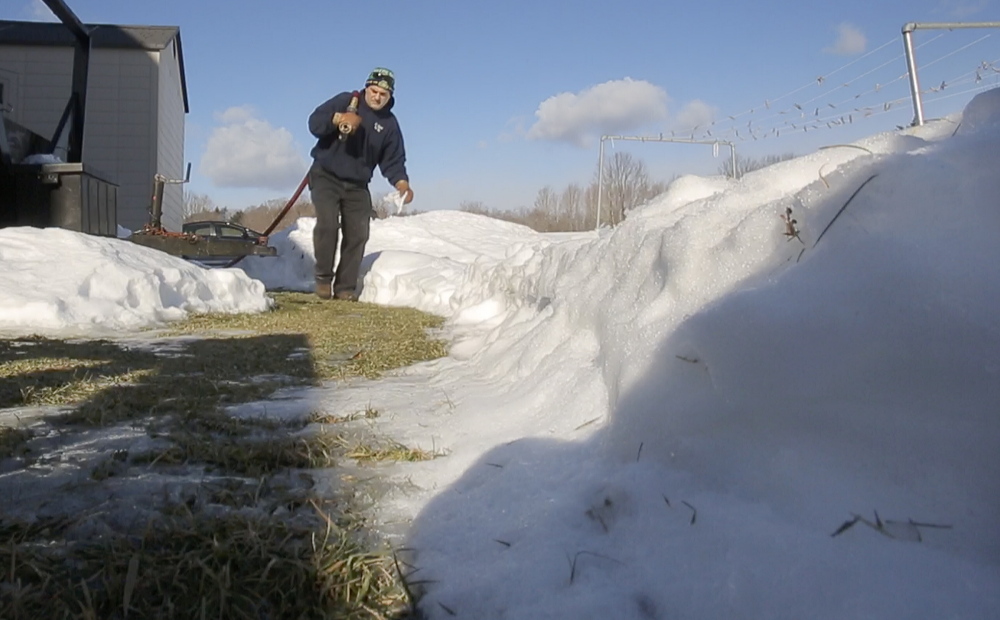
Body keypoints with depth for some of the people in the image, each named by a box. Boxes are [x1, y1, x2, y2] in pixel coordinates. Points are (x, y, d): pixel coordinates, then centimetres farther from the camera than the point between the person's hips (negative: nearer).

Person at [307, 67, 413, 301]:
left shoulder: (389, 123, 3)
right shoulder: (345, 101, -5)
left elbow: (392, 160, 0)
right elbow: (314, 122, -13)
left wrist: (400, 182, -20)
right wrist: (338, 118, -32)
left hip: (357, 185, 4)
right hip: (326, 177, -4)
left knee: (358, 234, -3)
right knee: (328, 223, -23)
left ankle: (345, 287, 8)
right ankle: (323, 277, -7)